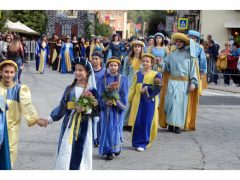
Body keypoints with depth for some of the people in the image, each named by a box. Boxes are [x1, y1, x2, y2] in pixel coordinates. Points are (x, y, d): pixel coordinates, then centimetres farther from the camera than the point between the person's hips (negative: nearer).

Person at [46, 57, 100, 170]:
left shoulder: (92, 91, -3)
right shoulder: (70, 89, 8)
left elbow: (97, 109, -6)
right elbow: (62, 106, 7)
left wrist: (85, 109, -22)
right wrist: (50, 118, -1)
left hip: (83, 128, -3)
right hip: (68, 126, 3)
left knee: (79, 155, 0)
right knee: (64, 154, 3)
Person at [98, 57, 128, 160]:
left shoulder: (122, 79, 0)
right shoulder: (104, 79, 5)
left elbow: (124, 94, -3)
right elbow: (101, 93, 2)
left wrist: (115, 102, -12)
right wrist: (106, 102, -14)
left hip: (117, 108, -1)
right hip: (107, 108, 1)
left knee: (116, 128, 1)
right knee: (107, 128, 2)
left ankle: (117, 146, 21)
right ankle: (109, 151, 8)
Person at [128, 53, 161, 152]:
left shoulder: (156, 75, 1)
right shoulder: (138, 74, 12)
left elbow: (157, 88, -10)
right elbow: (133, 88, 14)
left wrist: (147, 89, -17)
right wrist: (129, 99, 9)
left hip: (150, 101, -3)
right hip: (138, 101, 3)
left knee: (147, 122, -2)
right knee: (137, 122, 1)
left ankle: (143, 143, 8)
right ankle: (136, 142, 14)